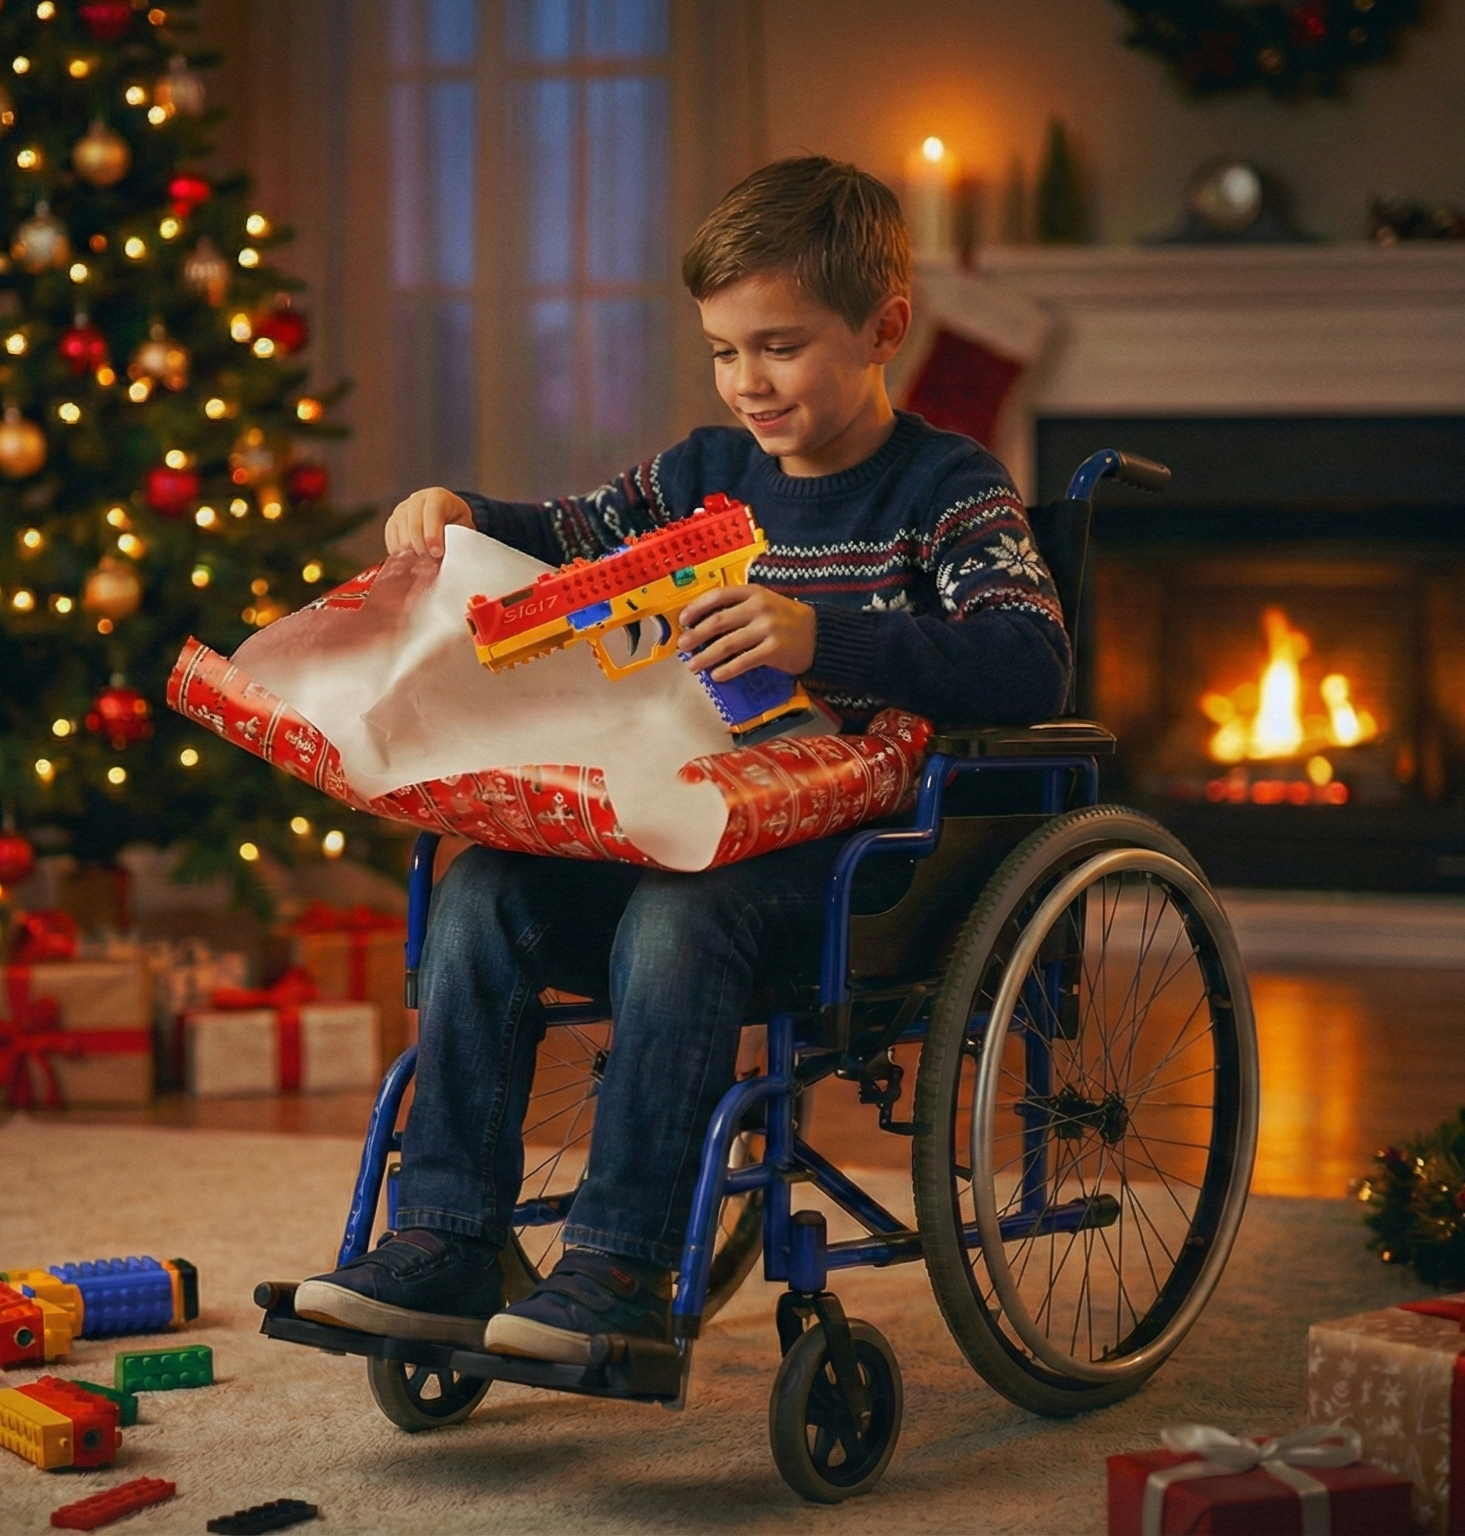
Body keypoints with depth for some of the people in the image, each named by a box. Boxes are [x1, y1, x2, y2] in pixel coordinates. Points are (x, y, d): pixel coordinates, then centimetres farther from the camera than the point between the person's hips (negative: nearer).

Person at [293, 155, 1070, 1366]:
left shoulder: (948, 490, -4)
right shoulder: (704, 476, 16)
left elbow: (1031, 668, -20)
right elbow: (565, 546, 29)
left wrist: (822, 637, -33)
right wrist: (461, 519, 5)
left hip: (852, 855, -6)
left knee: (675, 919, -35)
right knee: (482, 893, -16)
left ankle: (622, 1269, -30)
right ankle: (447, 1243, -16)